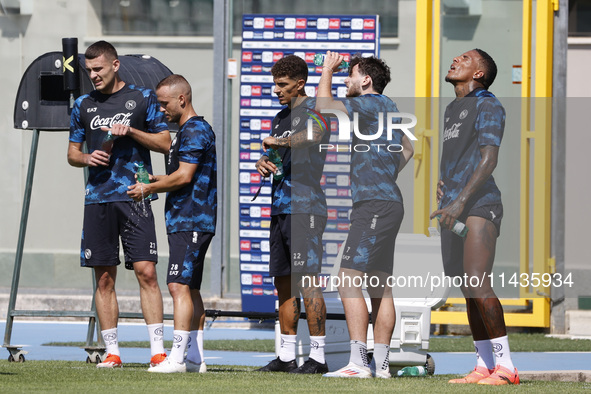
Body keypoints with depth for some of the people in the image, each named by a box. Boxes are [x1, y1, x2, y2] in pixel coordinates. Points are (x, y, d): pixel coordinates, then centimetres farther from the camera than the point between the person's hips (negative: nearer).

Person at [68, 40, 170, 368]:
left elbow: (165, 143, 3)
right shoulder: (83, 105, 14)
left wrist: (130, 131, -10)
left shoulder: (142, 98, 4)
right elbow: (72, 152, 19)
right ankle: (112, 351, 9)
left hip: (135, 196, -3)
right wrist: (86, 158, -3)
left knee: (145, 271, -10)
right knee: (104, 278, 3)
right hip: (97, 199, 3)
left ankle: (158, 350, -10)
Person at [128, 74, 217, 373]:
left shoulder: (194, 130, -12)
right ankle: (195, 358, 13)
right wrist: (154, 179, 16)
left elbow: (184, 176, -18)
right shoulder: (187, 130, 21)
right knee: (190, 289, 11)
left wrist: (149, 189, -8)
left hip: (191, 222, -11)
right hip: (186, 222, 11)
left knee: (179, 285, -16)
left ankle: (177, 357, -22)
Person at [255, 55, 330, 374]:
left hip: (305, 207, -9)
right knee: (283, 284, 9)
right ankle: (286, 355, 13)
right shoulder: (280, 118, 20)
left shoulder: (314, 111, -6)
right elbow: (269, 157, 23)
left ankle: (318, 356, -11)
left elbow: (314, 135, -29)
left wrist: (279, 142, -22)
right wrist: (263, 164, 1)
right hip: (280, 208, 9)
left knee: (307, 281, -11)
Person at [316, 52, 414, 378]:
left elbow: (323, 104, -16)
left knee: (348, 280, -15)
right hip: (387, 203, 11)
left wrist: (327, 70, 0)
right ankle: (381, 364, 10)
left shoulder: (370, 104, -10)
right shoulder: (388, 108, 20)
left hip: (374, 205, -11)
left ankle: (358, 362, -21)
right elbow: (407, 149, 35)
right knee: (379, 287, 10)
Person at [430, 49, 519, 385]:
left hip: (479, 205, -9)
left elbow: (488, 159, -15)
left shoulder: (488, 106, -5)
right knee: (469, 292, 6)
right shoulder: (453, 109, 23)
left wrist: (461, 201, -23)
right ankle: (484, 366, 9)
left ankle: (505, 366, -19)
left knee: (478, 284, -19)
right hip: (454, 209, 9)